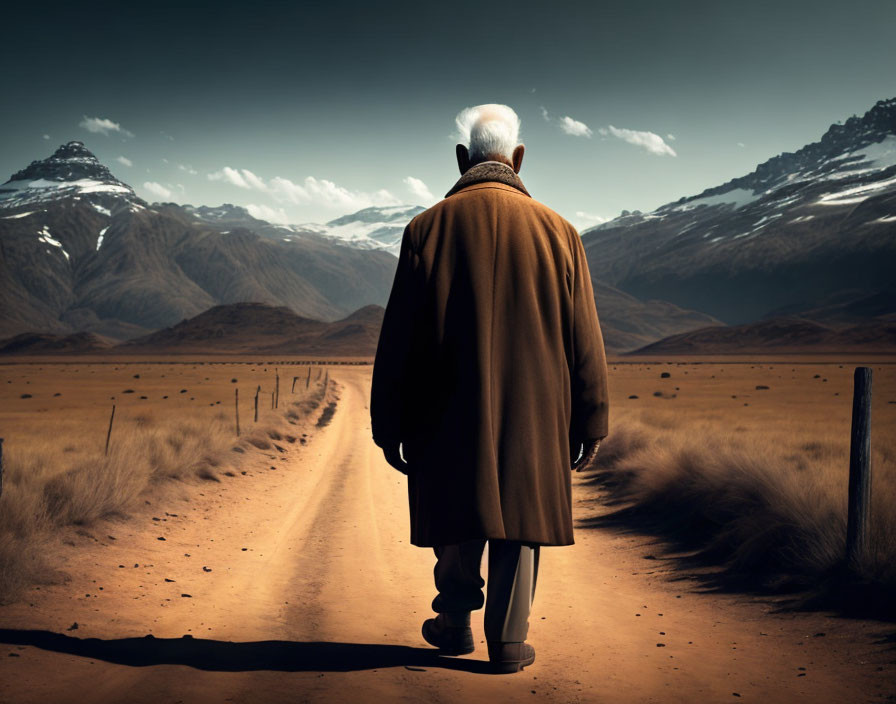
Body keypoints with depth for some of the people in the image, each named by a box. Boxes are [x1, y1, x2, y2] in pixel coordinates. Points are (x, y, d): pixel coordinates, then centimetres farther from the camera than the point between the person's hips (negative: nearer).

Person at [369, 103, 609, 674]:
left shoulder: (429, 228, -5)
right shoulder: (556, 231, -2)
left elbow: (399, 338, -4)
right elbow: (585, 339, 0)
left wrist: (390, 425, 4)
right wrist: (590, 423, 8)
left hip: (451, 414, 0)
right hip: (533, 413, 1)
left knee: (459, 521, 16)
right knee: (518, 520, 11)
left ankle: (456, 625, 30)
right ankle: (509, 642, 17)